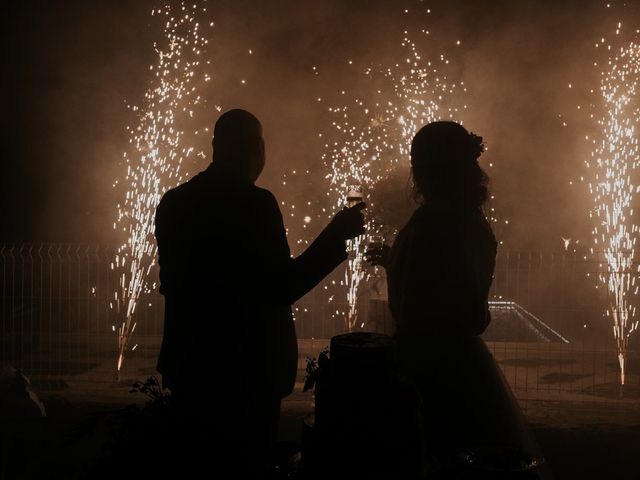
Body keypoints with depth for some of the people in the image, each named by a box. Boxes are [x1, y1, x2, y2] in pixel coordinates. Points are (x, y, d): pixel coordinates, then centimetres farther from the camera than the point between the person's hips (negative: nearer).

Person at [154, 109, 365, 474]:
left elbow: (171, 283, 12)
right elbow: (282, 288, -18)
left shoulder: (174, 202, 3)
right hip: (244, 369, -7)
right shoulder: (255, 203, -16)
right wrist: (336, 234, -12)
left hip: (189, 365, 7)